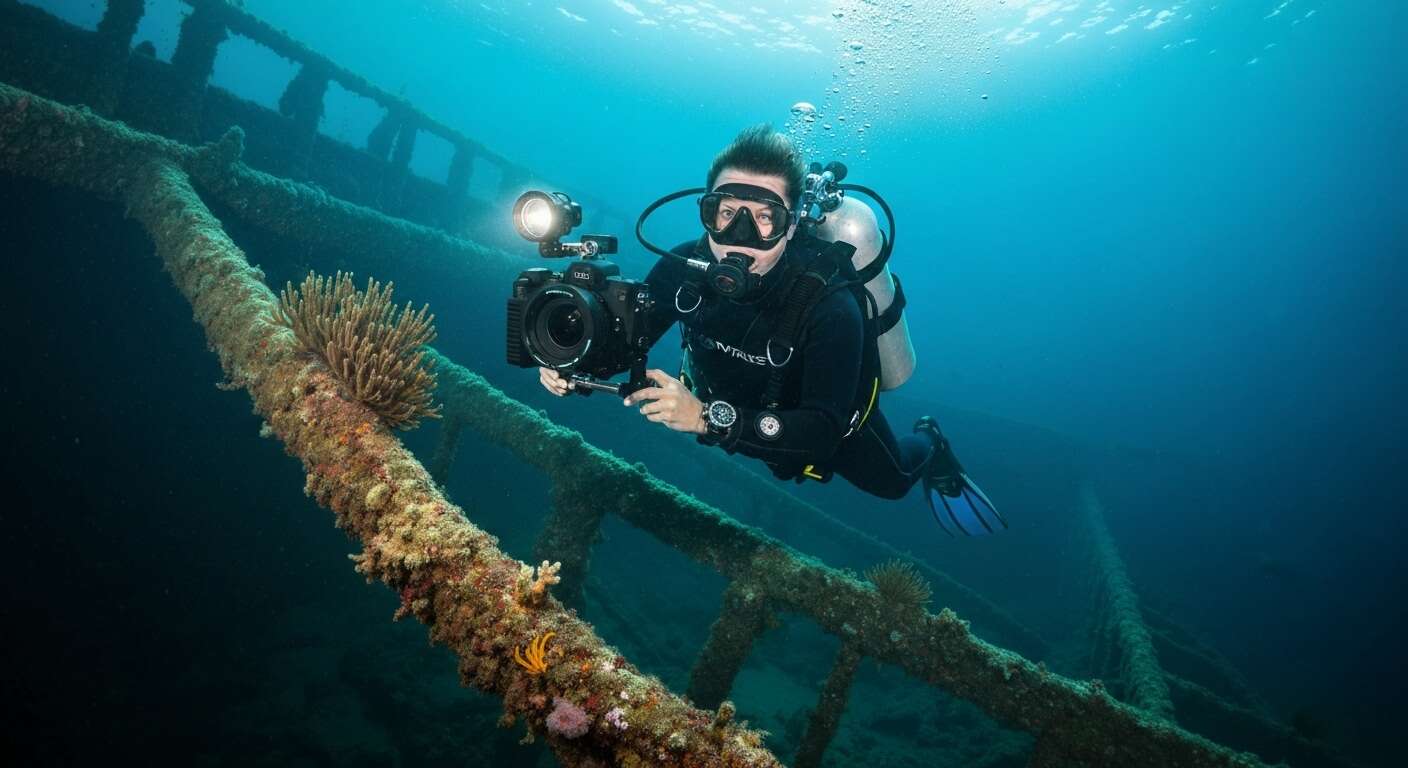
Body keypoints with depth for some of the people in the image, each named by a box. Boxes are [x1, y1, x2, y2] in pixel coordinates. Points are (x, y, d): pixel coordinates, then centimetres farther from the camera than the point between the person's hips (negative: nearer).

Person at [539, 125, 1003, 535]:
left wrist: (709, 418, -59)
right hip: (730, 407, 4)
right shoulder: (682, 268, -30)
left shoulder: (829, 306, -41)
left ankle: (928, 445, 55)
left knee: (891, 482, 24)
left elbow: (824, 430, -46)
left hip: (826, 419, -3)